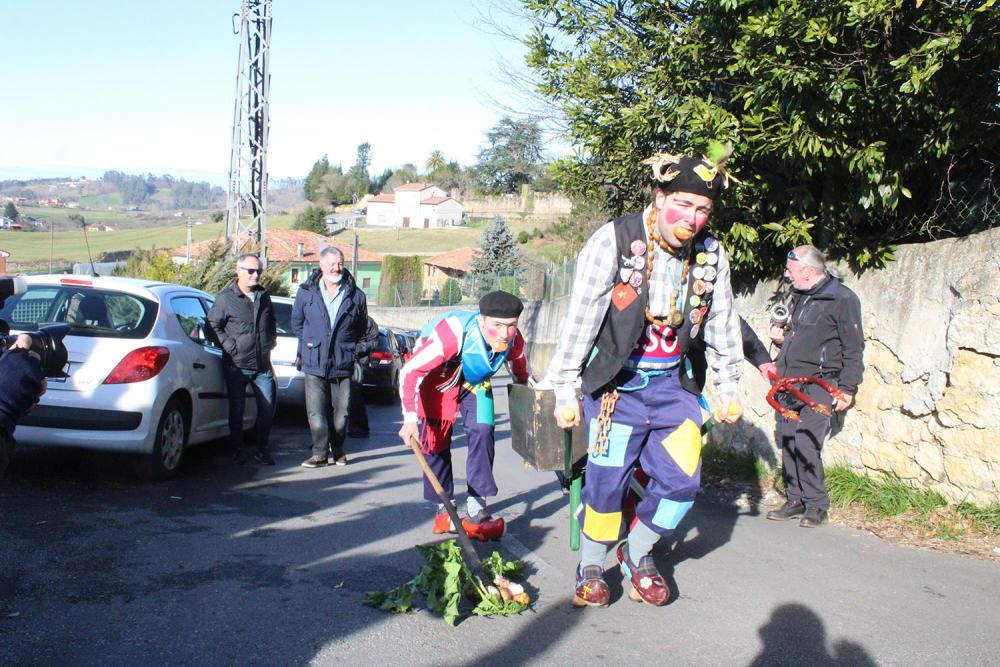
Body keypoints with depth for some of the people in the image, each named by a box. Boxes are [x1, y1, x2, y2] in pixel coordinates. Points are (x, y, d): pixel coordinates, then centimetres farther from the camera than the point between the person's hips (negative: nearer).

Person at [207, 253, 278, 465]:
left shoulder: (264, 296, 13)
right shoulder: (226, 298, -4)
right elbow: (213, 325, -4)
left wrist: (272, 338, 14)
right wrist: (230, 346, -11)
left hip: (263, 365, 4)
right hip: (237, 366, -4)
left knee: (267, 408, 2)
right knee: (237, 410, 5)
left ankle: (262, 450, 14)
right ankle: (237, 451, 17)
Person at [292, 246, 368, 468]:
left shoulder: (356, 296, 1)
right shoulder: (306, 292, 3)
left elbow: (362, 328, 15)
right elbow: (296, 322, 16)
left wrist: (348, 347, 10)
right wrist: (310, 344, 12)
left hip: (344, 364, 0)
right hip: (314, 364, 0)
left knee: (341, 412, 7)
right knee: (316, 412, -4)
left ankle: (338, 450, 23)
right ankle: (320, 452, 6)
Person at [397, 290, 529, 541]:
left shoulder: (514, 340, -23)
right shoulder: (454, 333, -41)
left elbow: (519, 368, 3)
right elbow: (410, 371, -37)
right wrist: (410, 419, -43)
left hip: (474, 382, 4)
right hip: (438, 379, -4)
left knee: (482, 433, -12)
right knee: (437, 441, -4)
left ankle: (476, 511, -8)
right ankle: (443, 510, 11)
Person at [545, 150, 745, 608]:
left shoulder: (712, 255, -1)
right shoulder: (614, 240, -14)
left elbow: (722, 325, 12)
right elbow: (580, 318, -13)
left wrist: (728, 388, 15)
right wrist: (566, 390, -12)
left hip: (673, 383, 4)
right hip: (617, 381, -4)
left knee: (682, 478, 0)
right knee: (607, 479, -5)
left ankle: (637, 553, 25)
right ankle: (591, 566, 19)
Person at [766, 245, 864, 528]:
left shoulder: (842, 299, -5)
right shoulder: (797, 298, 19)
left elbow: (853, 348, -6)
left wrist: (847, 389, -11)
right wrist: (781, 338, 9)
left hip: (818, 386, -7)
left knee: (806, 444, -14)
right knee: (787, 443, 6)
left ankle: (816, 505, -1)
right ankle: (796, 500, 16)